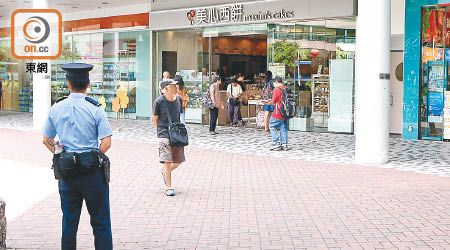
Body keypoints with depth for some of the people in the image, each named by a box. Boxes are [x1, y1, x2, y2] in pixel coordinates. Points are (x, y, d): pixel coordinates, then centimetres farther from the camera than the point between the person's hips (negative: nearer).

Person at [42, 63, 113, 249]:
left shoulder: (56, 108, 3)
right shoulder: (95, 109, -7)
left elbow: (47, 140, 10)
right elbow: (106, 143, -12)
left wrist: (60, 155, 12)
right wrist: (93, 158, 1)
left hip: (66, 171, 4)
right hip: (92, 171, -3)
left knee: (69, 221, 12)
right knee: (100, 222, 5)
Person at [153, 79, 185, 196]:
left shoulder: (179, 98, 7)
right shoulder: (159, 101, -8)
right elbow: (155, 119, 2)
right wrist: (161, 130, 4)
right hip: (164, 134, -5)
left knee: (179, 161, 8)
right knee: (167, 161, -8)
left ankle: (165, 172, 37)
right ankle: (169, 187, 1)